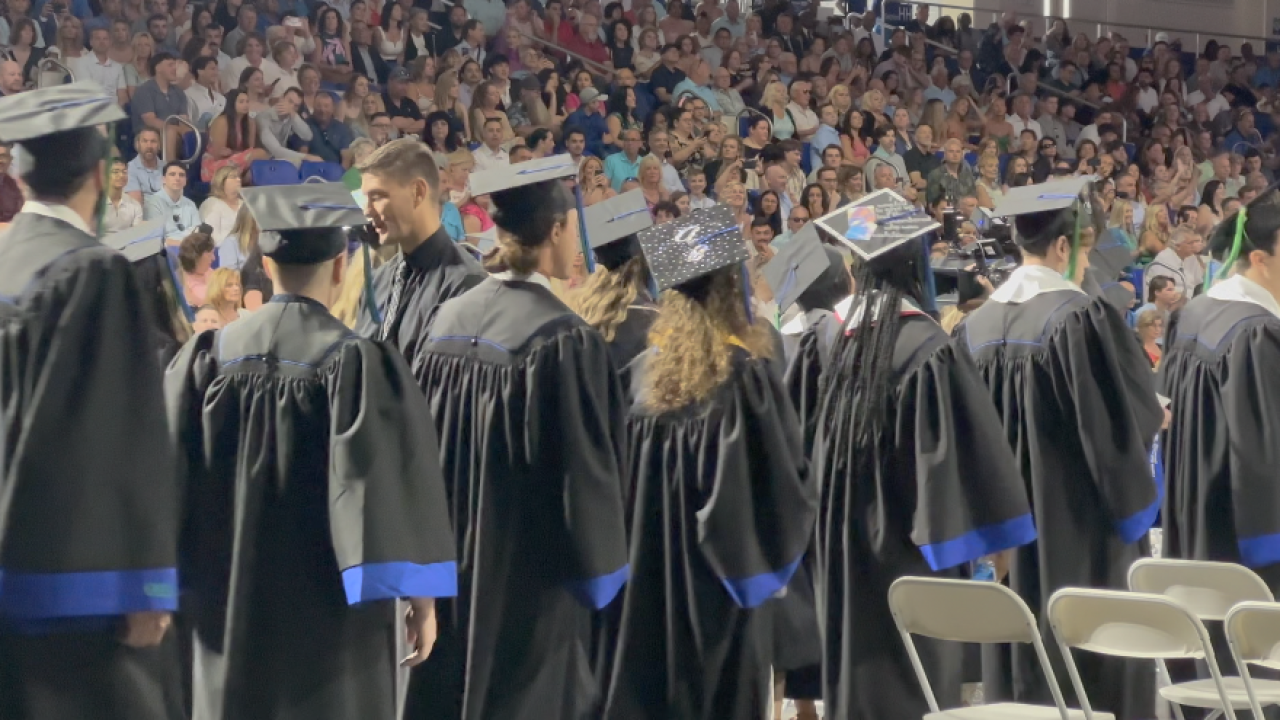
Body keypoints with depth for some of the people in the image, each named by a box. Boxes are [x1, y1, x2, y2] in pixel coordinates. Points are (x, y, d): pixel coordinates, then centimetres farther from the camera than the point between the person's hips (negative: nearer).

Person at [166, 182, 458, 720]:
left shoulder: (209, 357, -3)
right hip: (329, 612, -4)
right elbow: (395, 485, -14)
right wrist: (421, 598, -7)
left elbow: (174, 474, 1)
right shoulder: (359, 363, -14)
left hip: (231, 609, 4)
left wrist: (182, 592, 11)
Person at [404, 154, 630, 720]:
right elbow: (587, 467, -16)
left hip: (450, 561, 7)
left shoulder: (449, 321, 2)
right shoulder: (565, 340, -18)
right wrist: (599, 566, -2)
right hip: (532, 573, -7)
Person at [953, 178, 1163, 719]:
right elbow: (1137, 413, -12)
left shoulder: (976, 326, 3)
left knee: (1018, 671, 13)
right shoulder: (1082, 317, -16)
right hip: (1079, 530, -6)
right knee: (1094, 675, 1)